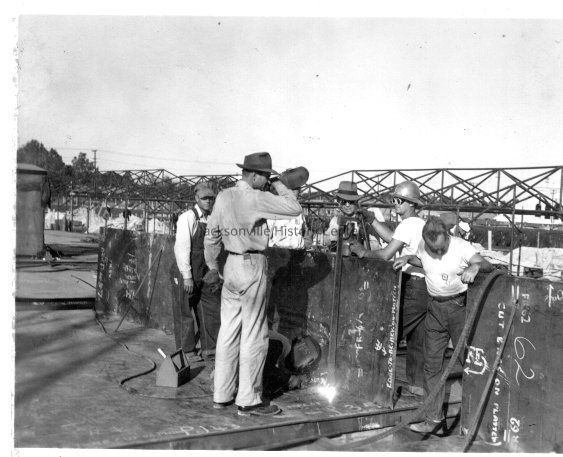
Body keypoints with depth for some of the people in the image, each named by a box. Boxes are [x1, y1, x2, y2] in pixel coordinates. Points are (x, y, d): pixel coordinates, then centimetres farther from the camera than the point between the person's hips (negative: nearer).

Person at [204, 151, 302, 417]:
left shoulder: (223, 196, 7)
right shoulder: (256, 198, -15)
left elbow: (212, 235, 13)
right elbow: (294, 208, -12)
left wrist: (212, 266, 23)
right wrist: (278, 184, -1)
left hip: (231, 265, 8)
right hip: (252, 267, -7)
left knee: (228, 332, 12)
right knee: (254, 335, 0)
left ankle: (221, 395, 20)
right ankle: (248, 401, 7)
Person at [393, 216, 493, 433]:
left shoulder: (461, 246, -14)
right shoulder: (422, 246, 1)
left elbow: (487, 265, -21)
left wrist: (475, 267, -41)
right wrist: (408, 258, 6)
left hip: (458, 305, -5)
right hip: (435, 308, 5)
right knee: (432, 364, 5)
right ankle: (434, 418, 13)